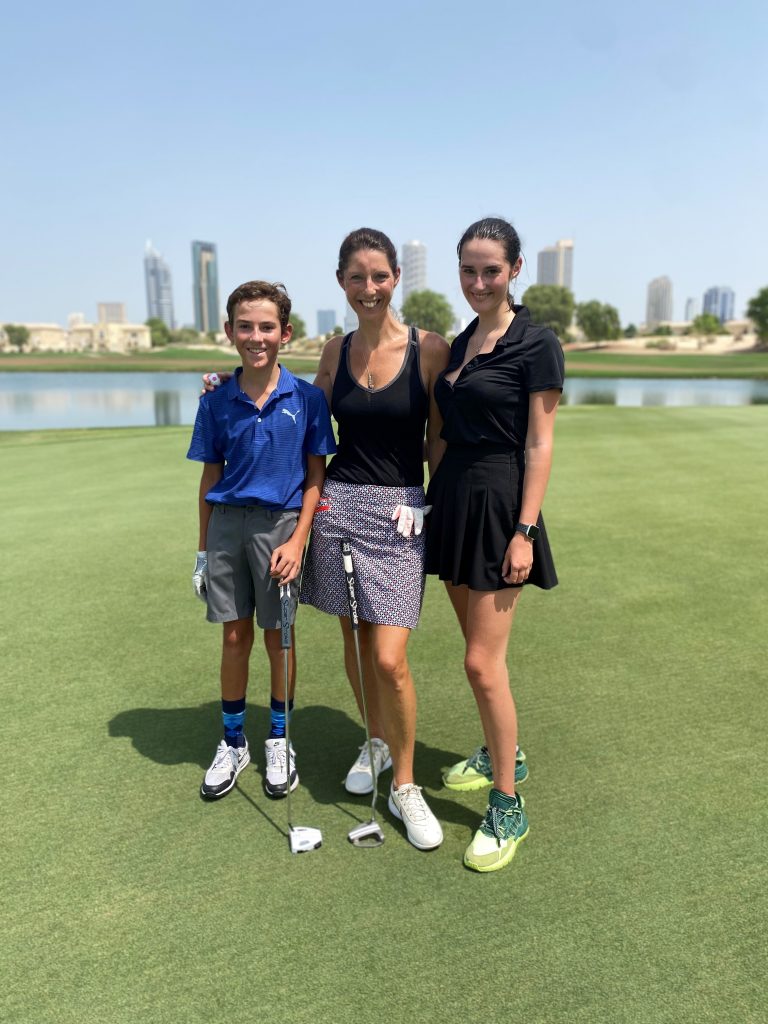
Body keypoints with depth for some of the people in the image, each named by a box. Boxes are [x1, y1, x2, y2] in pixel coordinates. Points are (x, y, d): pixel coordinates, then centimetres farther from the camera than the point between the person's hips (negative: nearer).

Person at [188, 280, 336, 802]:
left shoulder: (307, 398, -5)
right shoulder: (217, 402, 1)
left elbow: (315, 477, -2)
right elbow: (210, 477, 7)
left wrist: (298, 541, -10)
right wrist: (203, 549, 9)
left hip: (280, 524, -2)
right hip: (227, 524, 2)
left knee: (278, 637, 10)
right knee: (234, 637, 11)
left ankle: (279, 742, 30)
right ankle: (233, 743, 31)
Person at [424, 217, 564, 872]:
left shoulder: (536, 344, -8)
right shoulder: (460, 344, 13)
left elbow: (539, 445, -12)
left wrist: (524, 531, -17)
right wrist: (438, 500, 13)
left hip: (499, 505, -7)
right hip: (452, 499, 7)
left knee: (483, 662, -7)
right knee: (479, 647, 17)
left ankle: (508, 807, 10)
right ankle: (502, 755, 37)